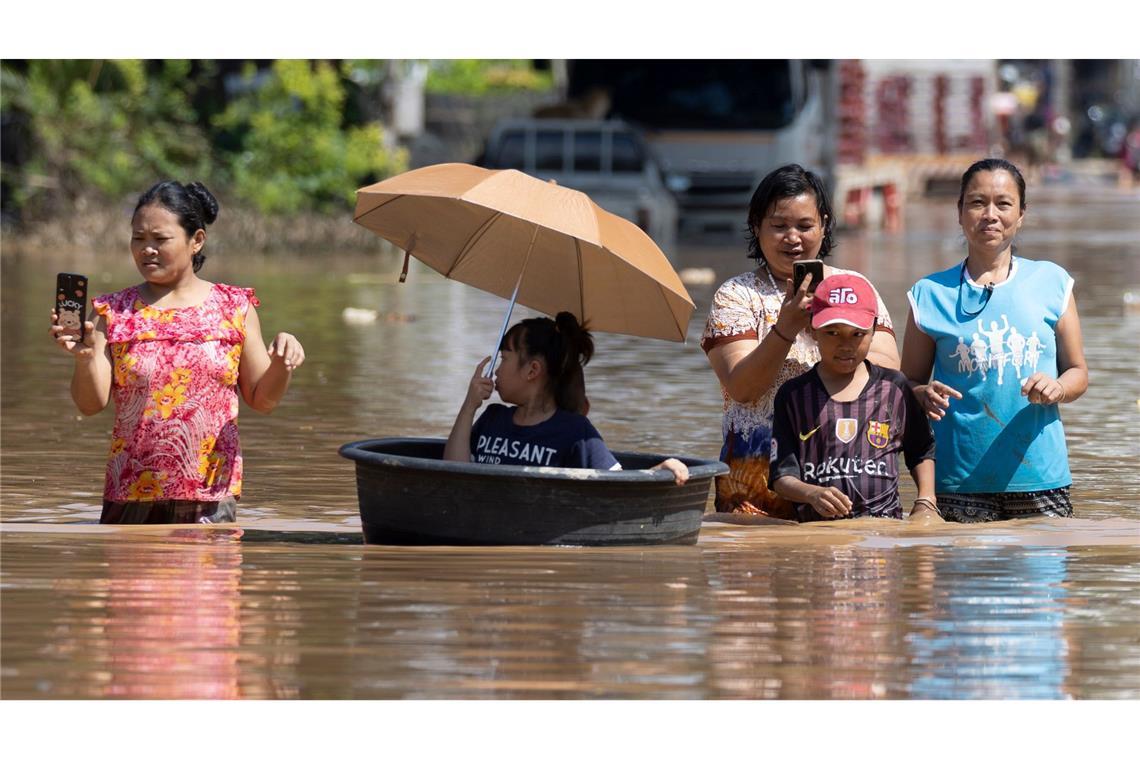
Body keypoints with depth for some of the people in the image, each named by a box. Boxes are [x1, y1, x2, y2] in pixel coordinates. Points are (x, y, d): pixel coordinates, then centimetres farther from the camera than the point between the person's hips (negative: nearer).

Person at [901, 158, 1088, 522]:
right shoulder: (931, 294, 5)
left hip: (1039, 476, 1)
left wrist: (1057, 389, -11)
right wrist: (925, 396, -14)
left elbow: (1078, 372, 11)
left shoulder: (1051, 283, 7)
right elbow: (908, 385, 9)